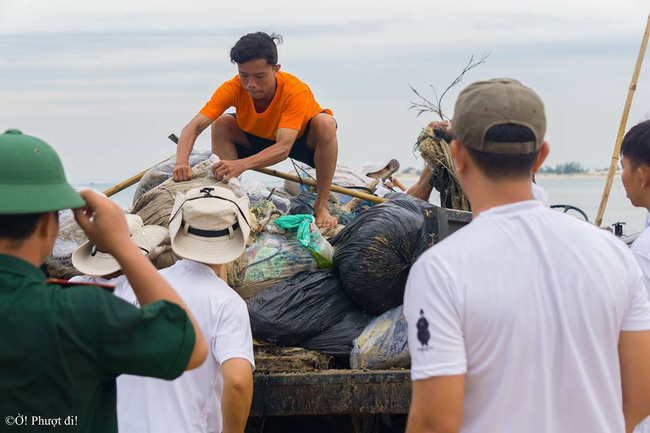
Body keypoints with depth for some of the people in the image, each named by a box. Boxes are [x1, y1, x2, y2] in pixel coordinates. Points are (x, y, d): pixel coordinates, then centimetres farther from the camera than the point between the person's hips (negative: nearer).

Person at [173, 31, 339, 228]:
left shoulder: (295, 90, -37)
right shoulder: (233, 88, -28)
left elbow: (283, 148, -47)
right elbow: (194, 126, -35)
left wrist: (241, 164, -63)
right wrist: (181, 162, -55)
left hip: (303, 141, -3)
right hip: (260, 139, 4)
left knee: (325, 123, -36)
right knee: (221, 124, -21)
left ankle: (321, 206, -23)